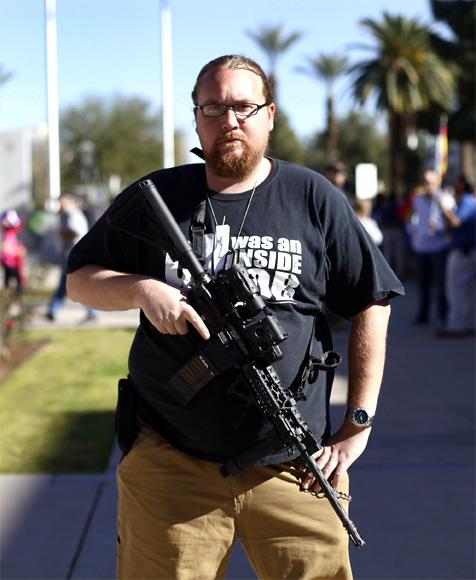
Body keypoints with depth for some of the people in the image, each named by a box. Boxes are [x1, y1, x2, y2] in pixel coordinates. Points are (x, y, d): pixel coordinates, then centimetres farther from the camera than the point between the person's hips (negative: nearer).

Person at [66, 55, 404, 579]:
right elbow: (79, 279, 12)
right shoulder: (155, 199, 6)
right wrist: (141, 289, -10)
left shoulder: (312, 199, 4)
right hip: (170, 467, 1)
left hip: (292, 470, 0)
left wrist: (358, 423, 2)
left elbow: (370, 304, 7)